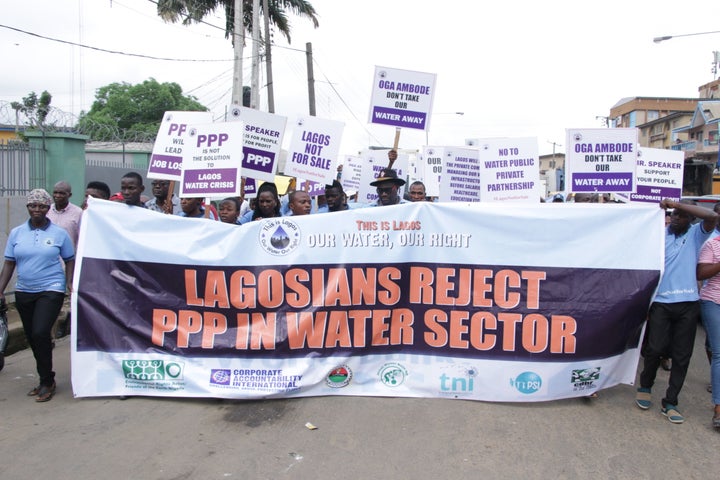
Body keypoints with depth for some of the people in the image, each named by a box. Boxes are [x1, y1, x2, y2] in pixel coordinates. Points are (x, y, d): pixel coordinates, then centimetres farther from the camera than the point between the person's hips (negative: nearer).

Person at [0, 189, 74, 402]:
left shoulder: (59, 233, -1)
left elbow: (70, 261, 4)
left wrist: (70, 283, -7)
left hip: (51, 290, -4)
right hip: (24, 292, 4)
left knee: (40, 333, -16)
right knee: (32, 337, 10)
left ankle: (47, 382, 1)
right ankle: (45, 380, 26)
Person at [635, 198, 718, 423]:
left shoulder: (695, 235, 6)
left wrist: (676, 203, -12)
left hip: (688, 304, 1)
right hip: (660, 302, -1)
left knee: (681, 355, 4)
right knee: (655, 348, -1)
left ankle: (670, 403, 15)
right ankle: (645, 386, 26)